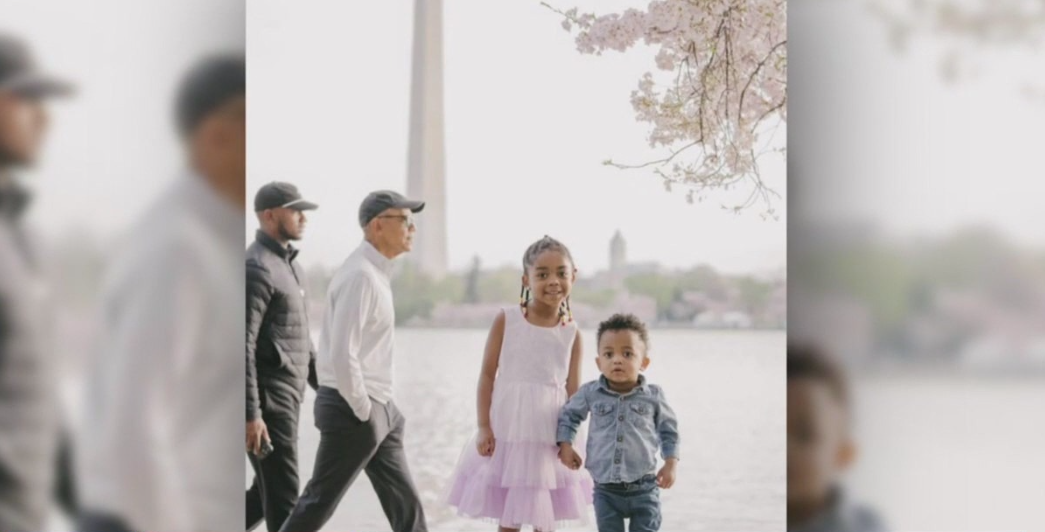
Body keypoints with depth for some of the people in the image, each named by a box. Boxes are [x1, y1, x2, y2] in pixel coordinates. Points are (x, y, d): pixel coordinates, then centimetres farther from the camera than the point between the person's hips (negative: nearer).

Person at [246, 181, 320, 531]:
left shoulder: (289, 266, 17)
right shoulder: (256, 268, -15)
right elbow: (241, 346, -21)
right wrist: (250, 414, -25)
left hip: (286, 399, 10)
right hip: (267, 401, -10)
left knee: (269, 493, 15)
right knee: (282, 498, -4)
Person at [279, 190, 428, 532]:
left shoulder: (377, 272, 13)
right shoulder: (360, 276, -19)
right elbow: (342, 355, -26)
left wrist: (383, 406, 15)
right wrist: (362, 411, -17)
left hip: (379, 410, 10)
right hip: (353, 409, -10)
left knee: (406, 504, 10)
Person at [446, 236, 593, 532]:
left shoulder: (572, 332, -1)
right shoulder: (506, 320, -6)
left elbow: (573, 389, 4)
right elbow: (487, 375, -3)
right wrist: (484, 427, -7)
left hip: (550, 435, 2)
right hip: (507, 430, -1)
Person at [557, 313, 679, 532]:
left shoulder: (653, 396, -6)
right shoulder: (590, 393, -5)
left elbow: (668, 429, 7)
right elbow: (569, 414, 14)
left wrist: (671, 463, 0)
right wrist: (565, 445, 4)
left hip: (643, 488, -1)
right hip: (605, 490, 1)